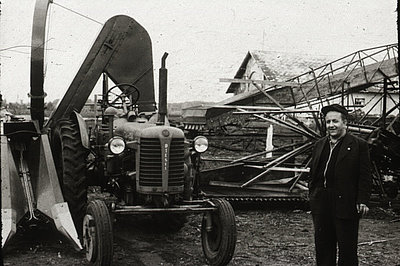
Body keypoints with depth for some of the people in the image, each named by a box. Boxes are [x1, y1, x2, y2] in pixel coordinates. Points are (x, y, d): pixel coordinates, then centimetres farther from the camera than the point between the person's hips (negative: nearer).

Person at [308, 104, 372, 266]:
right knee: (323, 248, 12)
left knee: (347, 250, 3)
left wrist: (362, 201, -14)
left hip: (346, 206, -5)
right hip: (321, 206, 5)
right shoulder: (319, 145, 13)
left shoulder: (359, 145, -4)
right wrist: (312, 195, 8)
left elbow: (365, 177, -7)